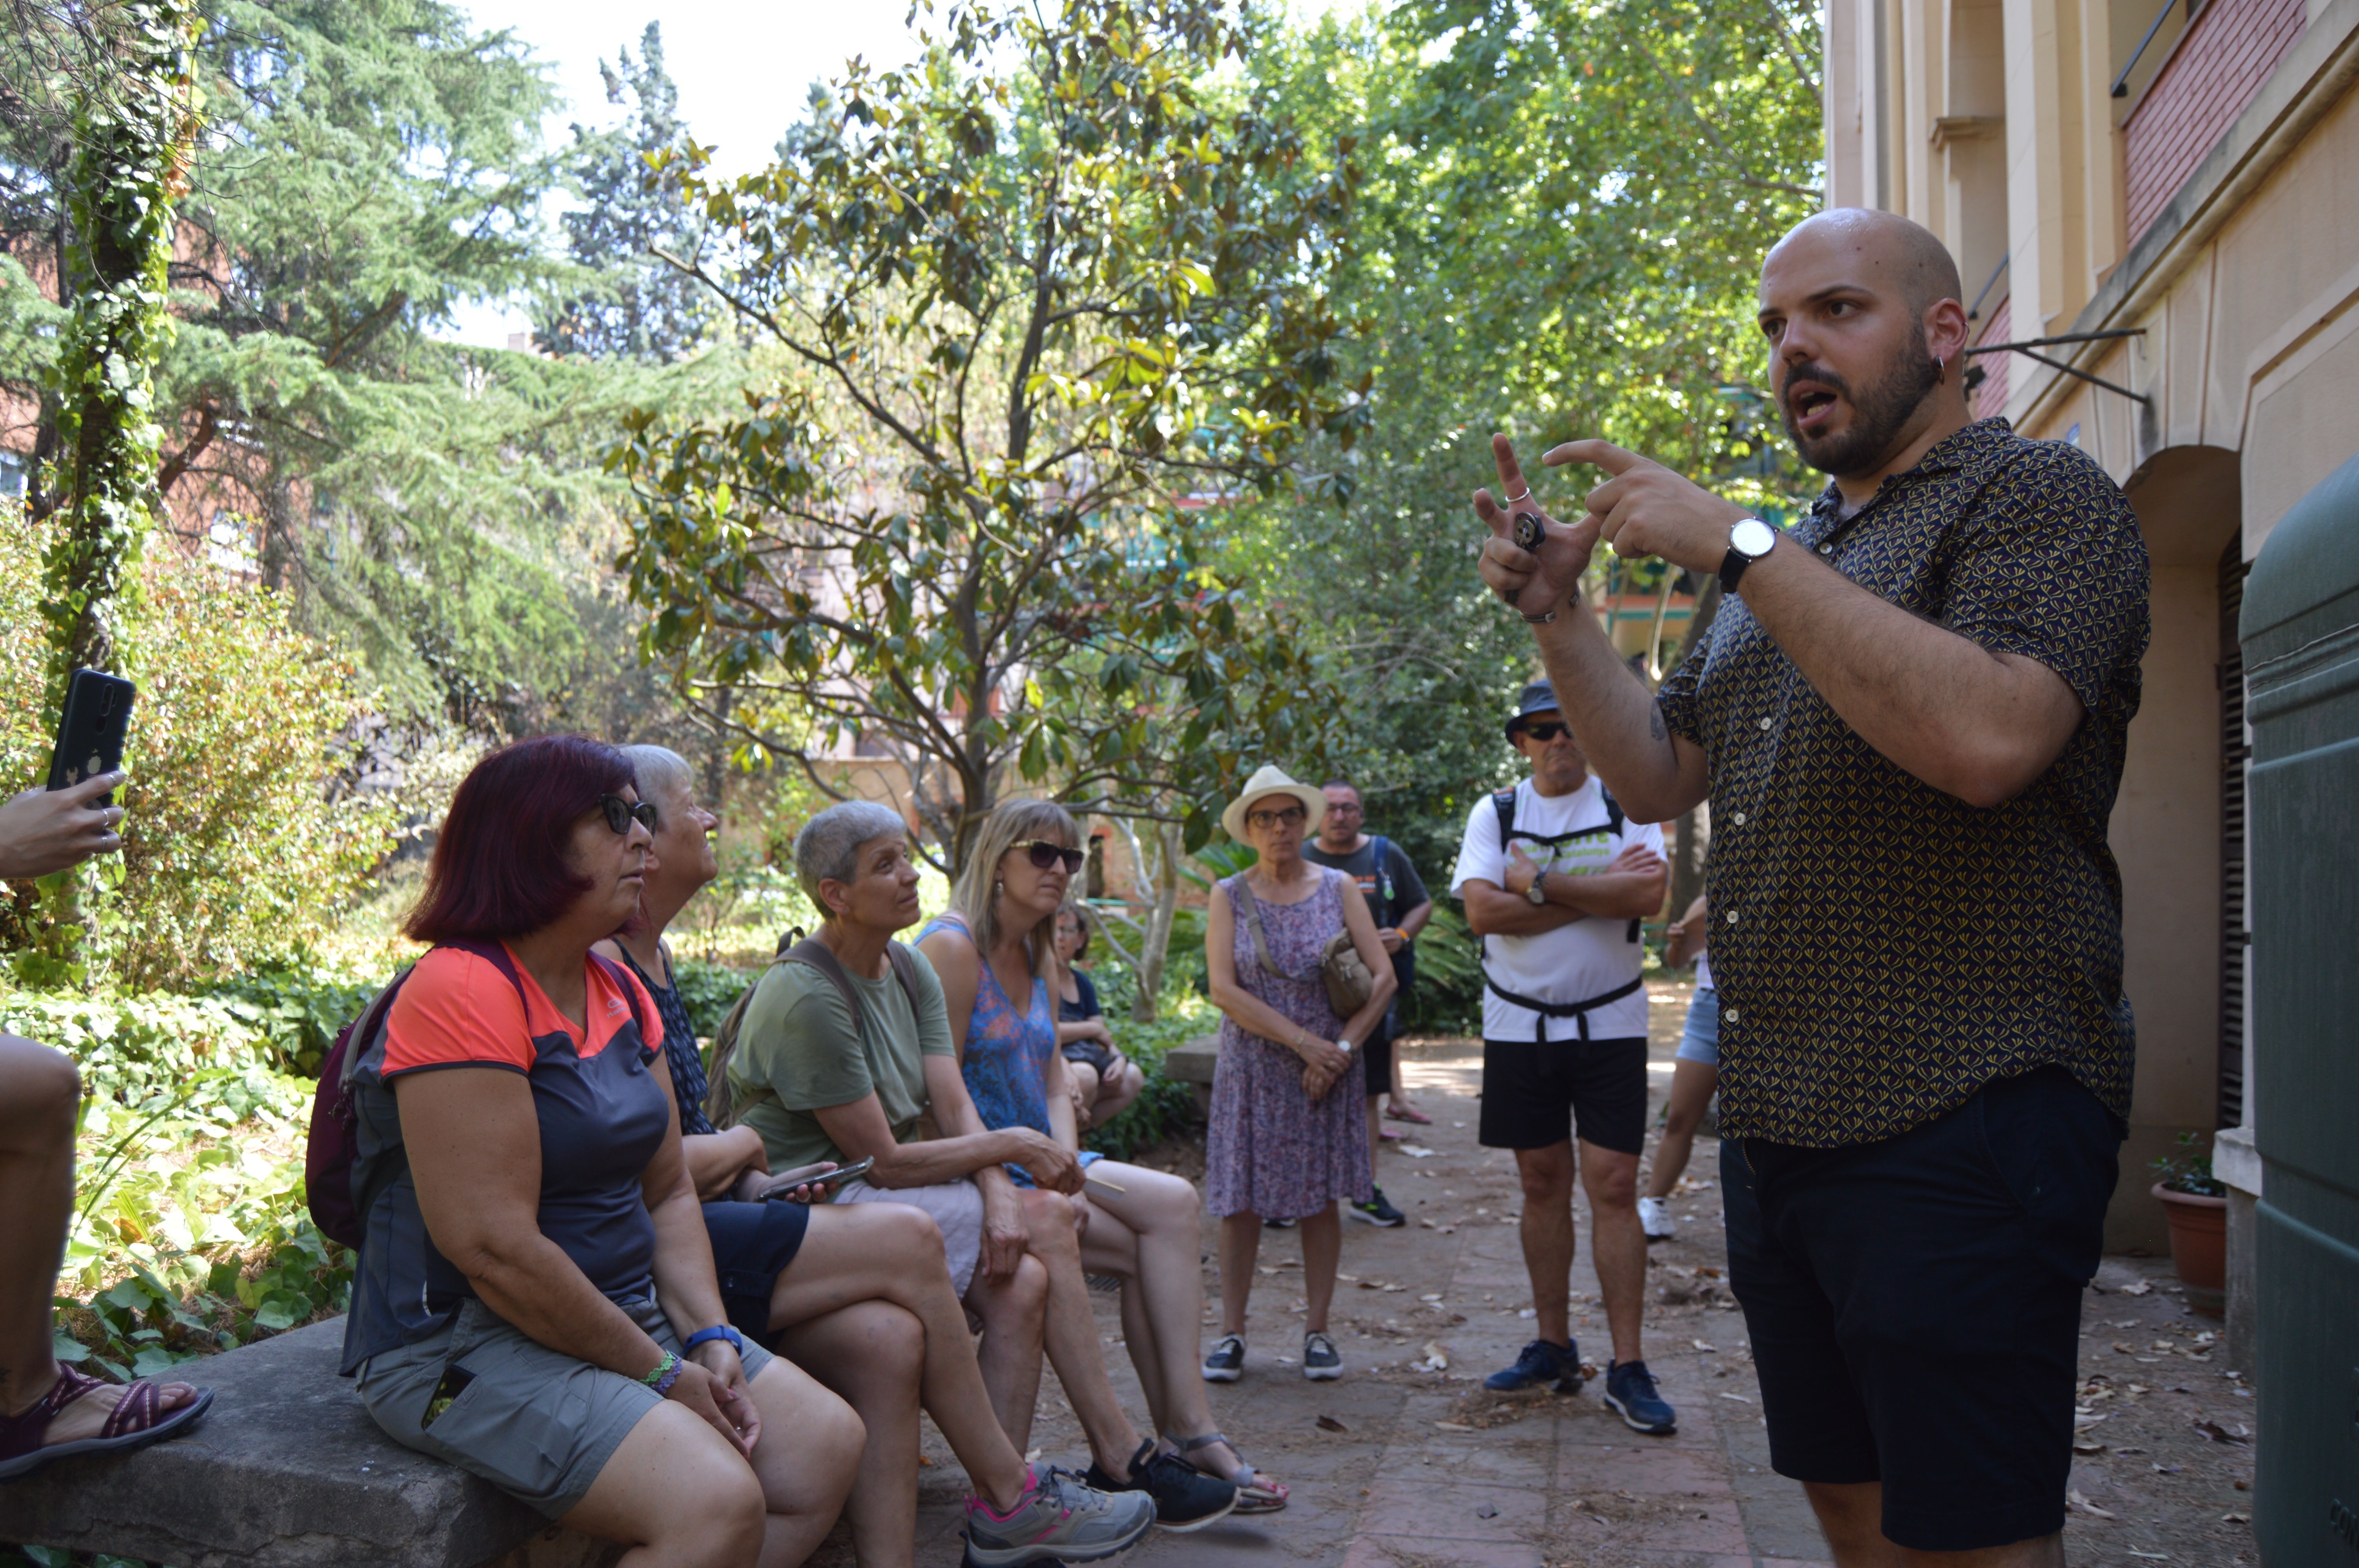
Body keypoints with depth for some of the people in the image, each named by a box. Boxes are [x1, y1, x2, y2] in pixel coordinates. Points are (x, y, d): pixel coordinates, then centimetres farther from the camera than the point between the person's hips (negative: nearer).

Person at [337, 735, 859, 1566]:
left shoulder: (620, 993, 11)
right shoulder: (461, 992, -19)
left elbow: (668, 1192, 14)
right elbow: (493, 1247, -23)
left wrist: (711, 1341, -2)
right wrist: (660, 1375, -16)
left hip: (624, 1315, 9)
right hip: (462, 1344, -9)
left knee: (829, 1444, -1)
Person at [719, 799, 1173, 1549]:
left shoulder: (910, 969, 10)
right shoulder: (804, 999, -17)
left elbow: (955, 1109, 1)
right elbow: (883, 1161, -17)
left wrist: (998, 1197, -18)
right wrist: (1010, 1146, -10)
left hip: (880, 1188, 8)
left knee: (1022, 1275, -18)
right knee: (1047, 1217, -20)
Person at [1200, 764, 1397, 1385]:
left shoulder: (1338, 888, 4)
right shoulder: (1230, 897, 1)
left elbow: (1383, 977, -1)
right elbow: (1223, 990, -9)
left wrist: (1343, 1046, -12)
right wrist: (1303, 1041, -15)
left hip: (1328, 1069, 1)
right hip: (1253, 1070, -1)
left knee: (1321, 1198, 5)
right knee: (1240, 1201, 0)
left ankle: (1317, 1330, 14)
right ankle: (1231, 1332, 8)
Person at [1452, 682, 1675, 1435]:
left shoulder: (1626, 808, 2)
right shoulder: (1494, 814, 4)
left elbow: (1649, 896, -15)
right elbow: (1482, 912, -11)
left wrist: (1540, 884, -14)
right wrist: (1598, 892, -14)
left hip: (1609, 1025, -2)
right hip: (1519, 1026, 2)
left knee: (1613, 1187, -6)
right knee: (1543, 1184, 9)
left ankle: (1628, 1368, -1)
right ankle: (1553, 1348, 20)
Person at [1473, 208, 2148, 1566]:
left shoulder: (2040, 496, -5)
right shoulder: (1798, 560, 20)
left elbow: (1987, 737, -24)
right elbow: (1657, 776, 20)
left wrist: (1736, 546, -21)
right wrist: (1559, 611, 6)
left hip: (1961, 1130, -8)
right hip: (1779, 1132, 8)